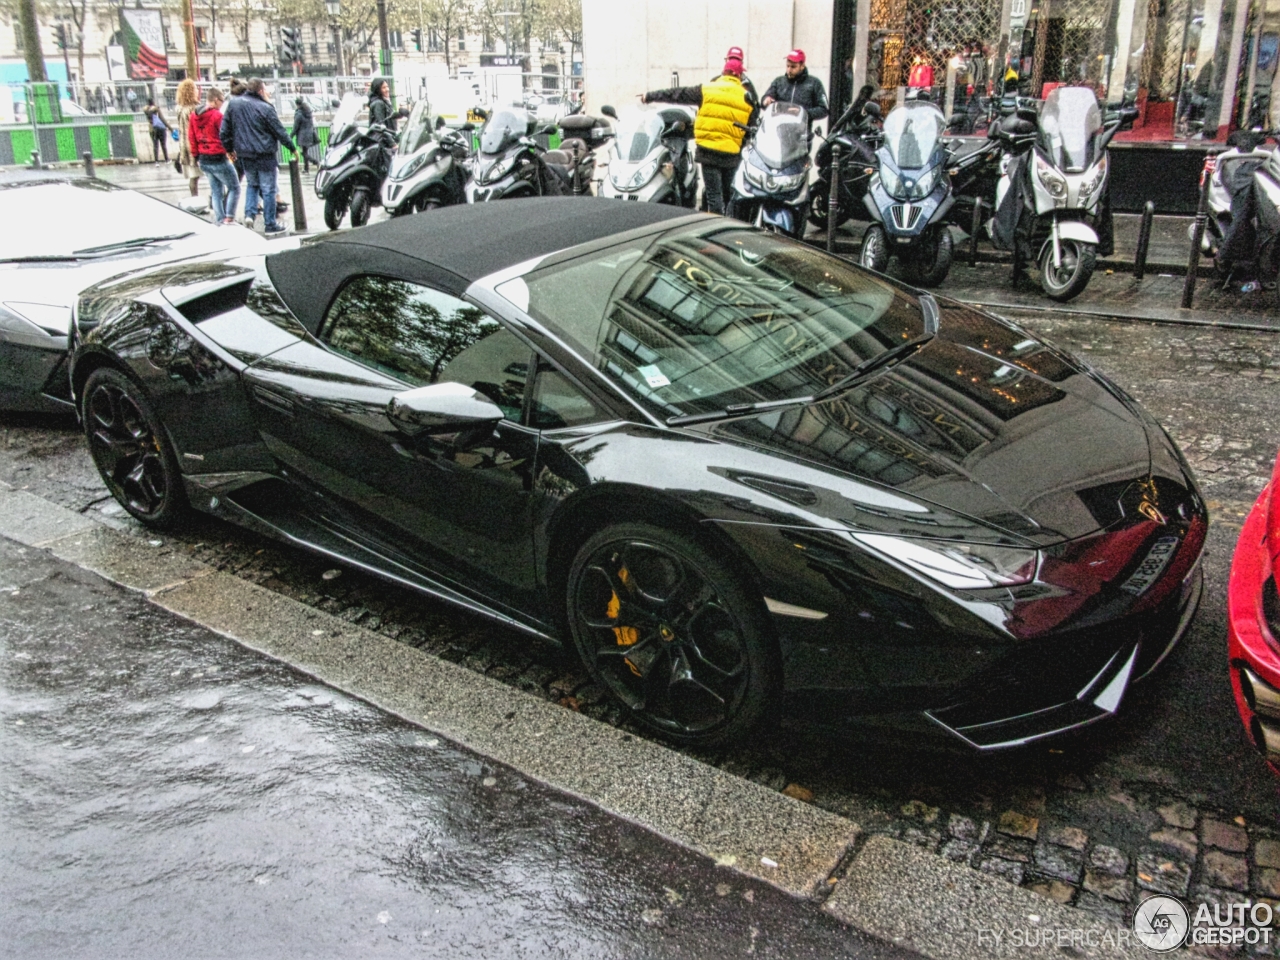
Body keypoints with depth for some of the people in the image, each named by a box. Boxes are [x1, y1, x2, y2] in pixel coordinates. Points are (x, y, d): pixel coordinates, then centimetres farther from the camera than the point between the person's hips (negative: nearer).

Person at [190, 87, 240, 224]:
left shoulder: (194, 115, 8)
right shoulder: (217, 115, -15)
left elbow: (191, 137, 12)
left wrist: (197, 156, 19)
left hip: (203, 160, 8)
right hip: (218, 158, -8)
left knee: (216, 191, 15)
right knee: (234, 187, 2)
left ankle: (219, 219, 15)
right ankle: (229, 217, -8)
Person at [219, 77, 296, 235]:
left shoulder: (233, 104, 4)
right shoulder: (264, 108, -12)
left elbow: (224, 131, 7)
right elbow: (280, 131, -6)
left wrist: (229, 148, 20)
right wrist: (292, 148, 8)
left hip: (245, 155, 5)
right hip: (264, 155, -5)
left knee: (251, 184, 23)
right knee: (268, 189, 3)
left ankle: (249, 213, 3)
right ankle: (270, 225, 7)